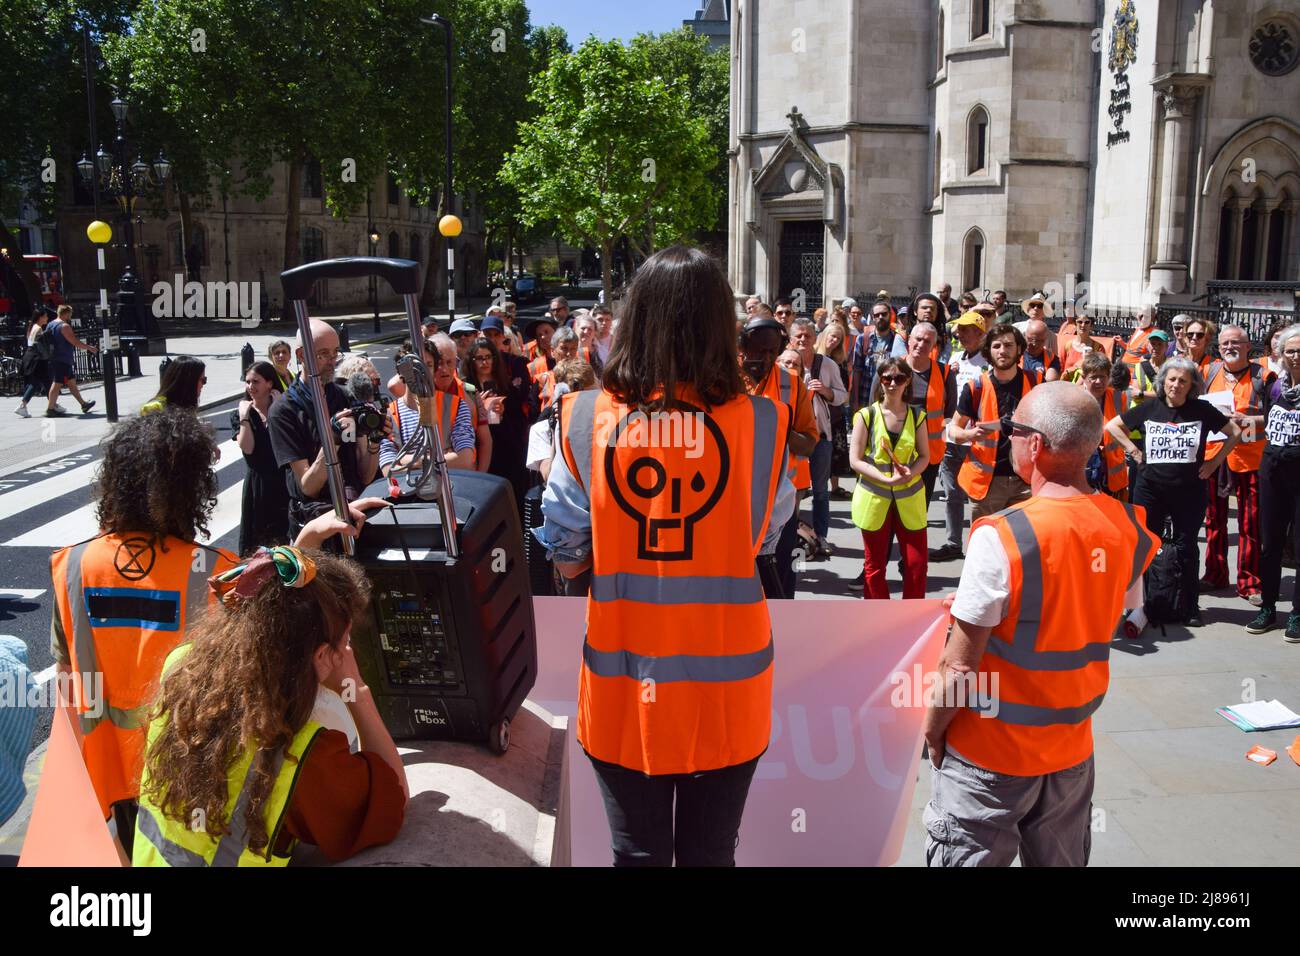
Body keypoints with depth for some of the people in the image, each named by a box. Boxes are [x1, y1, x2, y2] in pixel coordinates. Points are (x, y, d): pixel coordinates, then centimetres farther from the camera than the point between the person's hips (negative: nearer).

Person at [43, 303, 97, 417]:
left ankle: (83, 404, 24)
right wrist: (89, 348, -6)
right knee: (57, 383, -9)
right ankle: (50, 409, -10)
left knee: (71, 381, 16)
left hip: (54, 359, 10)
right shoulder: (64, 326, -14)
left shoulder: (51, 325, 16)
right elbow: (75, 342, -17)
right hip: (63, 360, -10)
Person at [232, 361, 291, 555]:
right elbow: (247, 448, -11)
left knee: (286, 535, 1)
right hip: (258, 482, 1)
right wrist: (244, 416, -10)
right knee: (258, 537, 4)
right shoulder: (241, 414, 6)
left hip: (284, 481, 0)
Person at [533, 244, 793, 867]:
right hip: (725, 686, 0)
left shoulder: (585, 419, -9)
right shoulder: (761, 422, -11)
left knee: (638, 852, 17)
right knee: (709, 852, 18)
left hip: (624, 686, 0)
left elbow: (566, 560, -1)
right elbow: (764, 540, 4)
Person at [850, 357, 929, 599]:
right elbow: (855, 460, -8)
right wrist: (887, 479, -20)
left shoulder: (916, 416, 2)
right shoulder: (866, 415, -6)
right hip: (874, 498, -2)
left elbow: (924, 457, 6)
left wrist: (910, 473, -15)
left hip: (909, 498, 2)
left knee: (916, 563, 1)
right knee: (874, 565, 8)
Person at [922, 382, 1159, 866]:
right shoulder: (1127, 527, -6)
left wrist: (931, 729, -4)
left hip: (991, 754, -6)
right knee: (1062, 860, 22)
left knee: (966, 857, 10)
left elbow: (958, 667, -20)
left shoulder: (1002, 536, -24)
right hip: (1073, 747, 6)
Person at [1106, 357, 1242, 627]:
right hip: (1150, 489, 1)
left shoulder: (1202, 410, 0)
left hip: (1189, 490, -1)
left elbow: (1235, 433, 9)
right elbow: (1112, 426, 11)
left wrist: (1214, 462, 2)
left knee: (1186, 548, 6)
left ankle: (1190, 607, 15)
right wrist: (1133, 450, 3)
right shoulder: (1149, 408, 2)